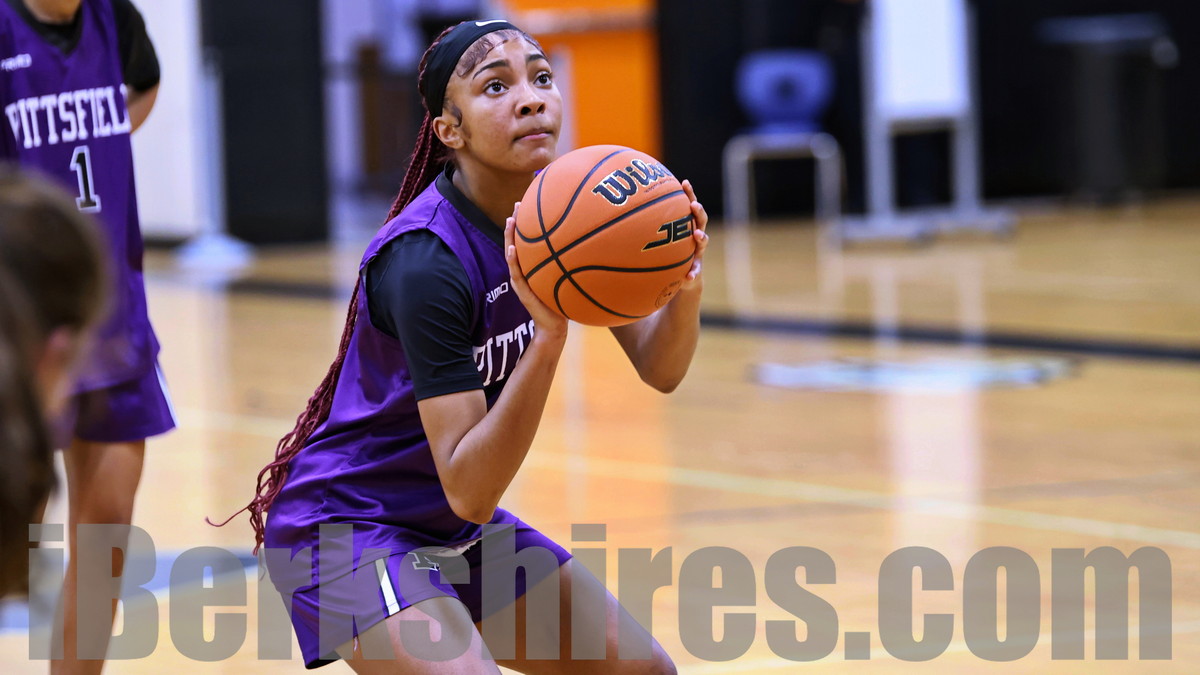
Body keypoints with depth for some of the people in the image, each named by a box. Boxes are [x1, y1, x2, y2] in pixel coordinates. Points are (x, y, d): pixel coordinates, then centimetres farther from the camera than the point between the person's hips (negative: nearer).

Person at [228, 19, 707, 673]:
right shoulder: (426, 259, -28)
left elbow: (659, 369, -3)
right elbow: (468, 491, -29)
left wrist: (686, 290, -25)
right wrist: (548, 335, -40)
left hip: (455, 530, 8)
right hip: (346, 526, -8)